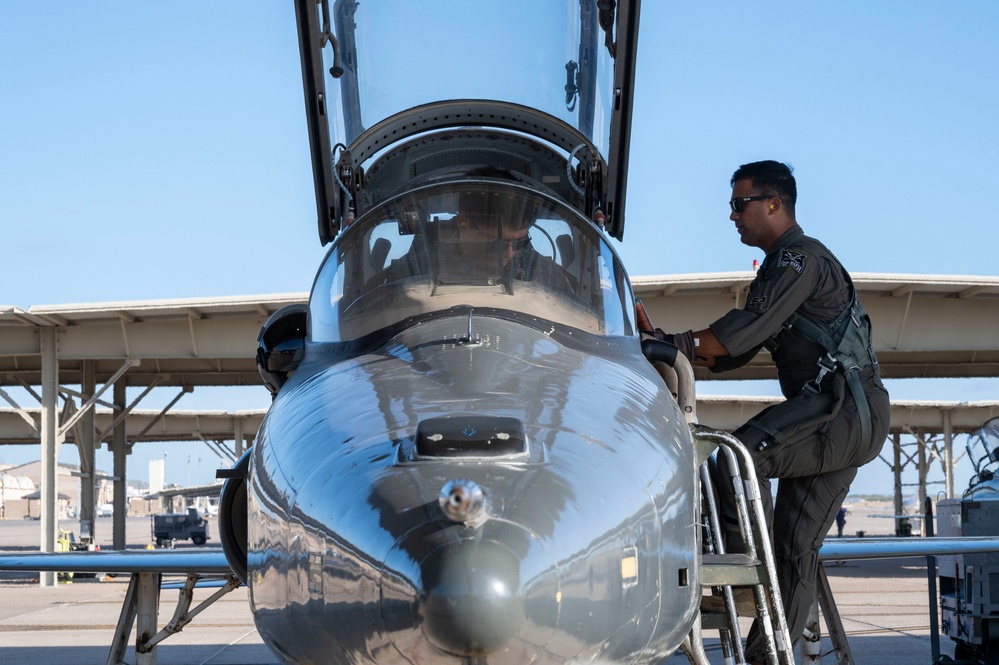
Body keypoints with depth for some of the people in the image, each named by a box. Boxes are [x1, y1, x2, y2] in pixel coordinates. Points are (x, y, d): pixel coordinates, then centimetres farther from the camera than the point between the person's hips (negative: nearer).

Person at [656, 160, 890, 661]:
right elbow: (736, 350, 21)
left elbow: (744, 331, -19)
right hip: (844, 418, 10)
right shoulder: (778, 268, 25)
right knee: (795, 544, 6)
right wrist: (679, 352, 8)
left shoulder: (802, 258, -7)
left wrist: (676, 347, -16)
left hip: (846, 406, -10)